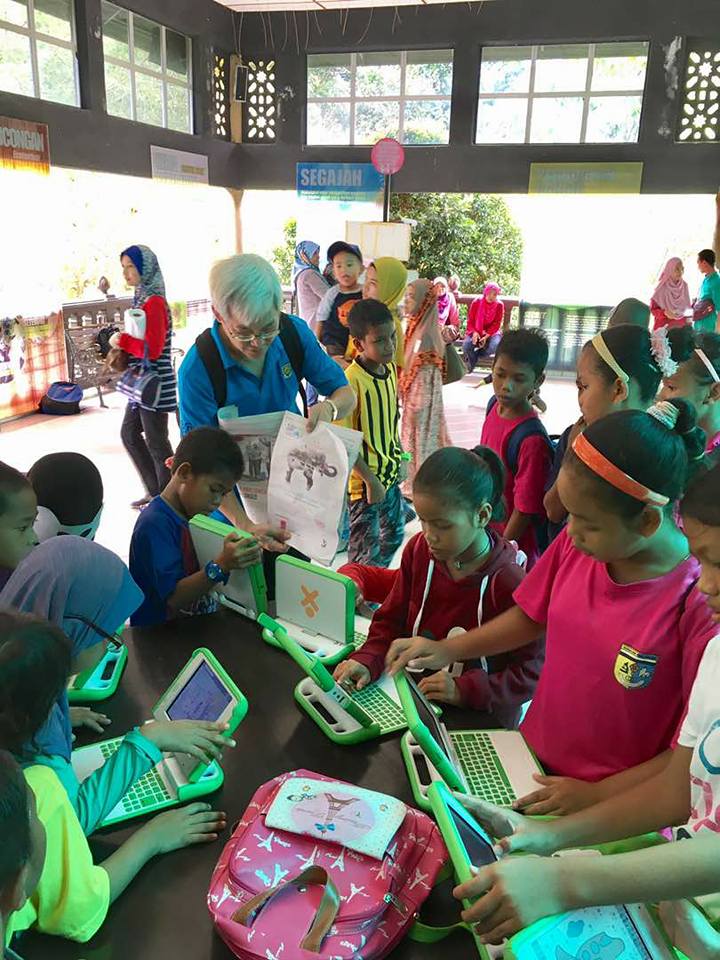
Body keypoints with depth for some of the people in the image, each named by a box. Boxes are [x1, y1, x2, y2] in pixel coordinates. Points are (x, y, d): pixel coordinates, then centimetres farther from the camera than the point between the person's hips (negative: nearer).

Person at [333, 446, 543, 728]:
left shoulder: (509, 582, -21)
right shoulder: (419, 550, -2)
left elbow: (529, 672, -13)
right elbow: (391, 619, 7)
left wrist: (464, 691, -24)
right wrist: (367, 661, -11)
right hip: (413, 699, 6)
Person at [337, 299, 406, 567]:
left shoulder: (390, 369, 0)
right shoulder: (352, 381, -24)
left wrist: (398, 460, 14)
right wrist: (371, 480, -20)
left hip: (390, 473, 8)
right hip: (365, 479, -8)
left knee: (394, 534, 24)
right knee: (366, 551, 5)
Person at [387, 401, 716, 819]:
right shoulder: (577, 542, -9)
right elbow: (532, 615, 9)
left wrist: (596, 795, -14)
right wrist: (449, 650, 0)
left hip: (615, 808, -4)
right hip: (533, 764, 5)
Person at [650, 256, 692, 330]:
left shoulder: (684, 286, 8)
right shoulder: (662, 287, -5)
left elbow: (687, 306, 17)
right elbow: (653, 308, -5)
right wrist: (665, 313, -22)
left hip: (681, 326, 4)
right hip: (664, 327, -4)